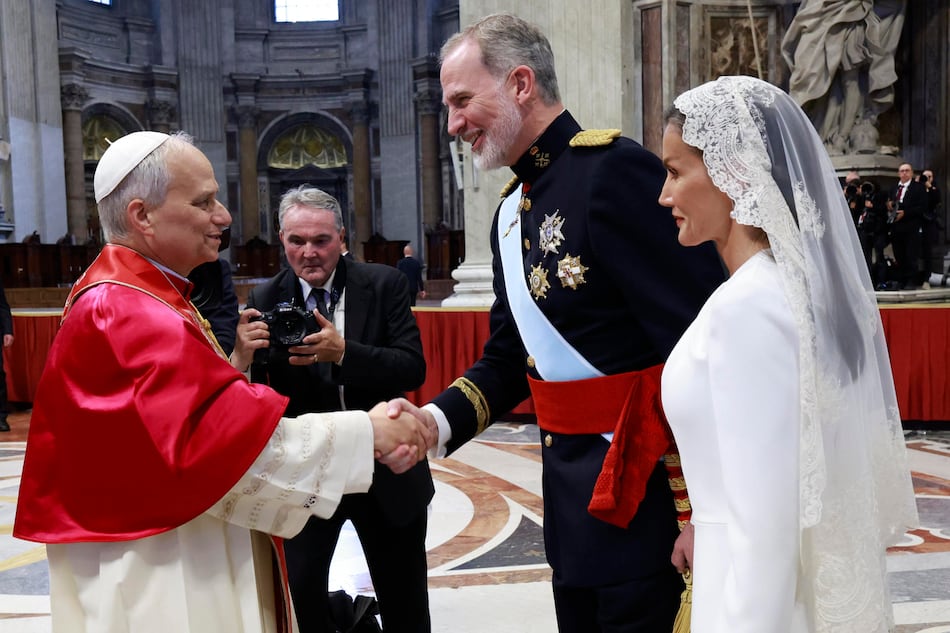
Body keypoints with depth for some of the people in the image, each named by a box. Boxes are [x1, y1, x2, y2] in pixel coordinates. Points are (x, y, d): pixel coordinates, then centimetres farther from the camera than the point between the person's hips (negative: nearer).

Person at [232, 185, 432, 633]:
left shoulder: (384, 285, -7)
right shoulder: (265, 300, -5)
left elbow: (413, 369, -16)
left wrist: (342, 352, -30)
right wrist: (241, 355, -31)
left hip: (385, 471, 1)